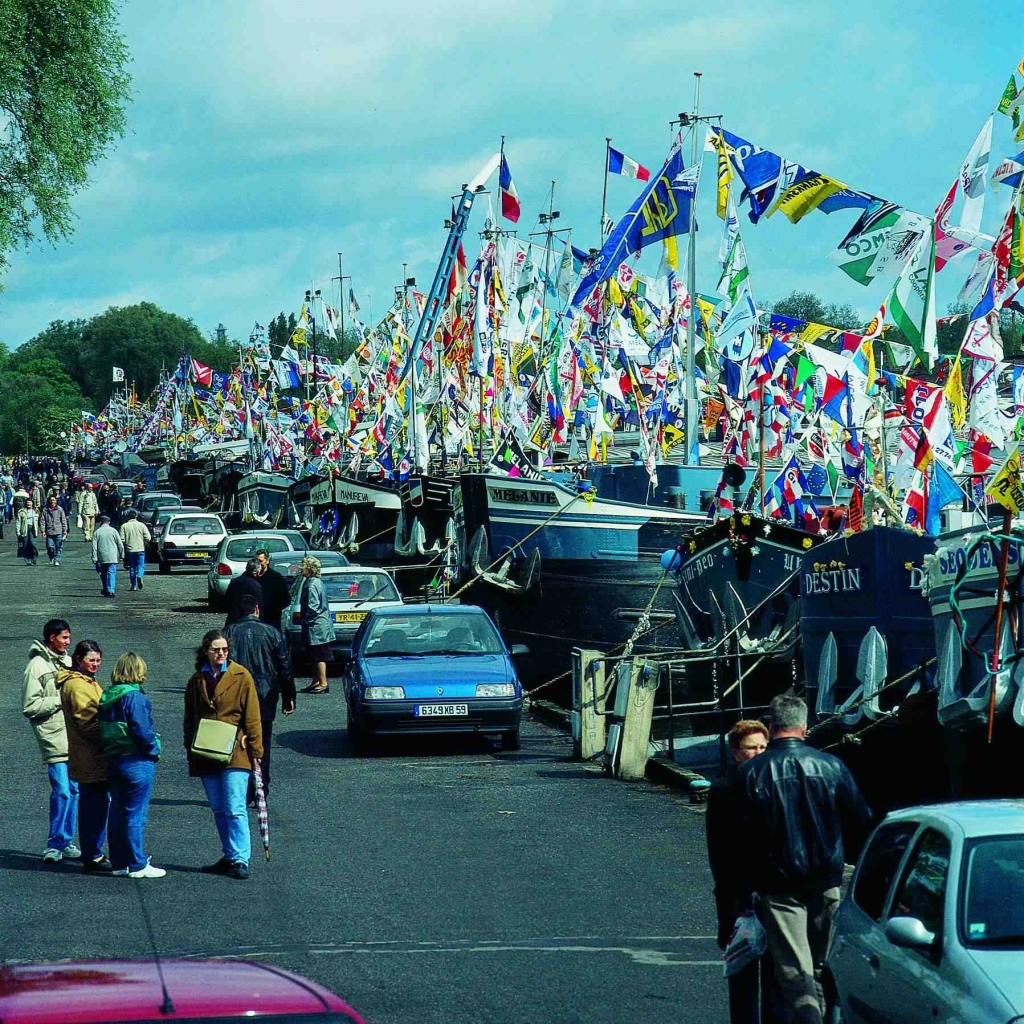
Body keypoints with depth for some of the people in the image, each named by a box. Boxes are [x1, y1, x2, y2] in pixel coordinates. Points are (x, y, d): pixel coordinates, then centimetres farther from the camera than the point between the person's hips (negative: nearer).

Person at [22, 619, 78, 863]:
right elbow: (30, 707, -11)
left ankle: (66, 842, 18)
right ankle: (55, 844, -3)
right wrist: (61, 701, -14)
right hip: (54, 738, -7)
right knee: (62, 792, -12)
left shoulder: (67, 662, 14)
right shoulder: (36, 666, -7)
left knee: (74, 791, 9)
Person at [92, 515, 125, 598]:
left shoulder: (97, 532, 2)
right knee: (112, 573, -3)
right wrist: (121, 555, 11)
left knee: (103, 574, 14)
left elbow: (94, 547, -2)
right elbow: (120, 544, 1)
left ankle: (106, 591, 21)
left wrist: (95, 559, 0)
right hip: (113, 557, -1)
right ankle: (111, 590, -16)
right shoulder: (113, 531, 1)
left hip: (102, 557, 1)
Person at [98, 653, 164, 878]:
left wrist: (110, 750, 15)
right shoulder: (134, 697, -17)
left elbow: (103, 730, 10)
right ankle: (138, 865, 3)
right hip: (136, 763, -8)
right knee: (136, 814, -2)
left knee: (118, 812, 14)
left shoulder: (107, 696, 6)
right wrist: (154, 750, -7)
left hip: (113, 761, 8)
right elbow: (142, 731, -21)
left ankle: (119, 863, 20)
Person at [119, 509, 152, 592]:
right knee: (141, 566, 6)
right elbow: (148, 538, -6)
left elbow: (121, 539, -8)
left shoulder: (124, 526, -2)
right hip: (140, 549, -1)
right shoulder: (142, 525, -2)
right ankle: (139, 576, -24)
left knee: (132, 567, 9)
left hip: (129, 550, 1)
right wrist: (144, 543, 13)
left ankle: (134, 585, 9)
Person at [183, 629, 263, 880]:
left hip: (235, 753, -5)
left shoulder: (241, 676, -2)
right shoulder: (197, 681, 10)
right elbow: (190, 718, 17)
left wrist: (255, 750, -7)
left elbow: (252, 716, -3)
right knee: (219, 810, 10)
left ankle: (240, 860, -11)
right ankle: (230, 857, 18)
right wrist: (190, 750, 10)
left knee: (235, 808, -10)